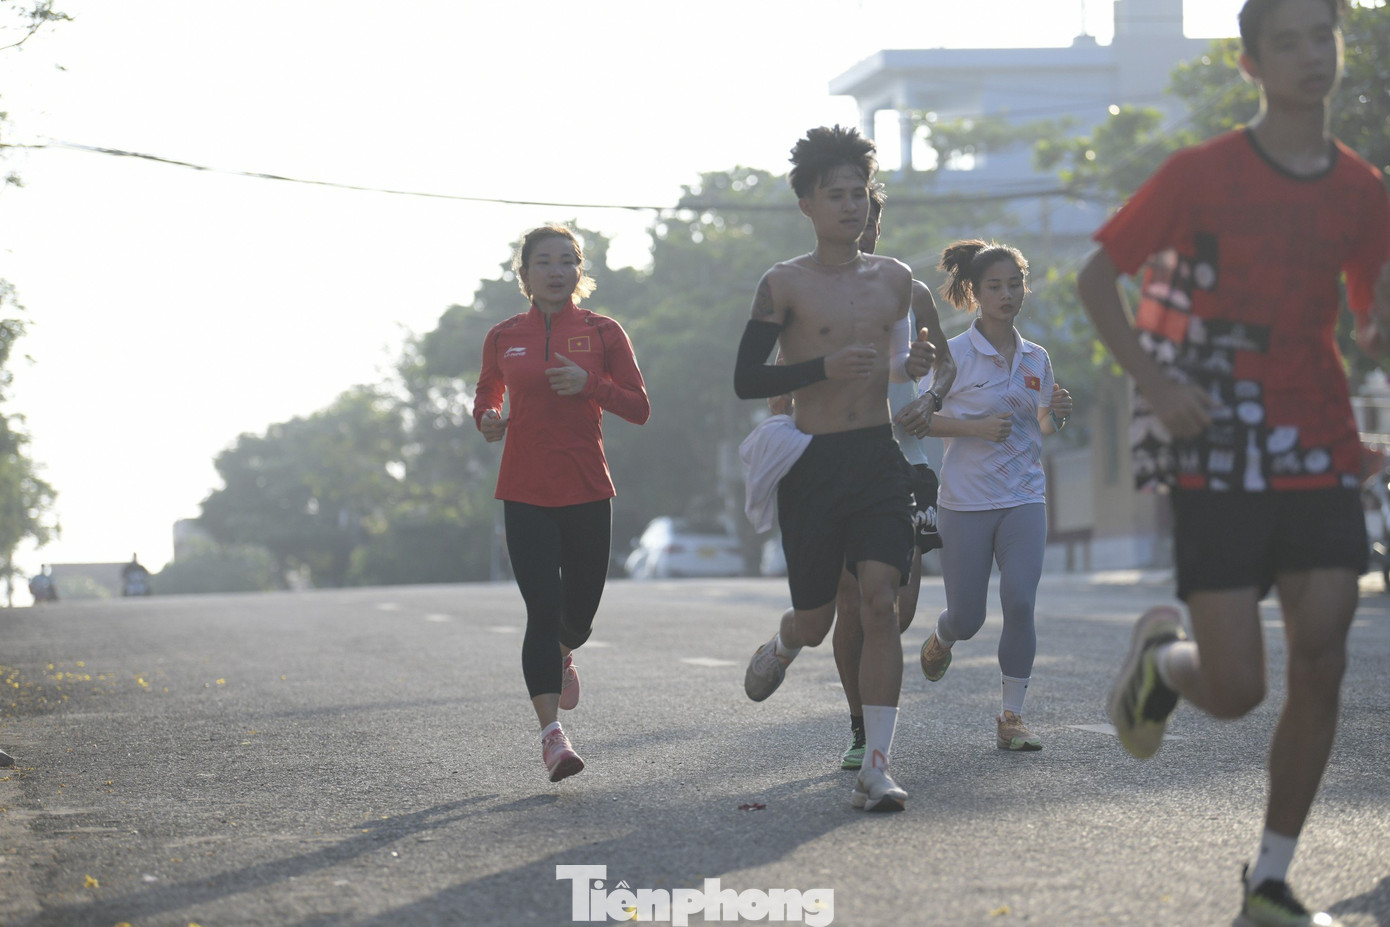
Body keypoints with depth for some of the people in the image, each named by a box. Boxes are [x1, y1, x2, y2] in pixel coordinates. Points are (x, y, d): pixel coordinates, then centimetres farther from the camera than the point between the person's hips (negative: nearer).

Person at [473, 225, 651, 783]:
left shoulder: (603, 333, 2)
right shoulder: (504, 337, 5)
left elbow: (639, 409, 1)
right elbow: (487, 393, 22)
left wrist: (591, 385, -16)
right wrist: (488, 418, -1)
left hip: (587, 491, 1)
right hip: (525, 493, 0)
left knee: (578, 612, 7)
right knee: (543, 608, -12)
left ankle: (562, 654, 45)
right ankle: (551, 732, -11)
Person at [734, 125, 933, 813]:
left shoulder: (894, 280, 11)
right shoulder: (785, 284, -3)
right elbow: (745, 381, -7)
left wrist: (908, 368, 5)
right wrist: (825, 368, -19)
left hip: (880, 459, 2)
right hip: (812, 464, -2)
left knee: (880, 602, -14)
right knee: (817, 619, 6)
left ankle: (875, 768, -13)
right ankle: (783, 644, 46)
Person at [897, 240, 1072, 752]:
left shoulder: (1036, 358, 9)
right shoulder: (954, 353, -5)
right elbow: (916, 419, -7)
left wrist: (1056, 412, -3)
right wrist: (976, 427, -19)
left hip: (1024, 498, 3)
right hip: (965, 501, -3)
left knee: (1020, 603, -14)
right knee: (967, 618, 1)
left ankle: (1011, 717, -4)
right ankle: (942, 639, 39)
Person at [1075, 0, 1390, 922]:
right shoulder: (1201, 175, -6)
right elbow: (1098, 276, 0)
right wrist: (1155, 379, -13)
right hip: (1218, 461, -4)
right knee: (1235, 691, -6)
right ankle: (1162, 655, 31)